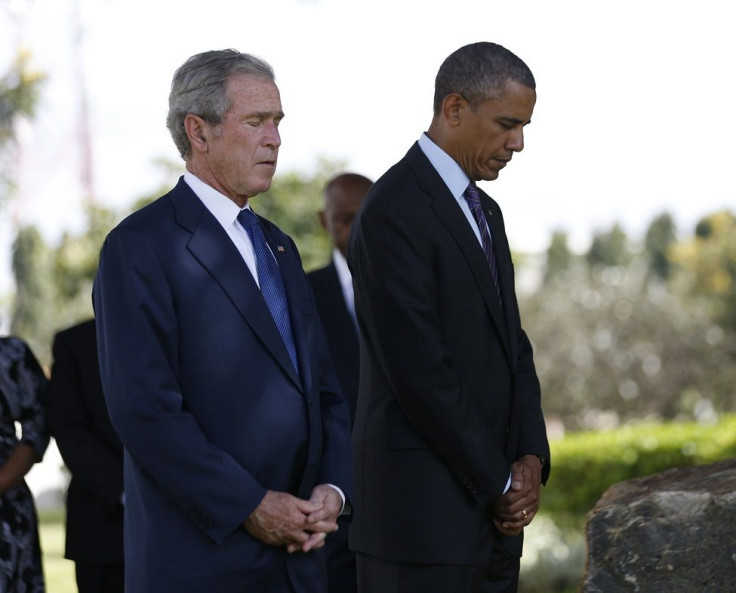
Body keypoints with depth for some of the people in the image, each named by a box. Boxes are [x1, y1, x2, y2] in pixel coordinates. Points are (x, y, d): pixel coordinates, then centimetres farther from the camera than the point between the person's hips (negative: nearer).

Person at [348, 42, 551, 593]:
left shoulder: (486, 213, 18)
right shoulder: (393, 210, -12)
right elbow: (419, 371, -17)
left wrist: (531, 459, 0)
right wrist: (499, 482, -10)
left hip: (494, 511, 8)